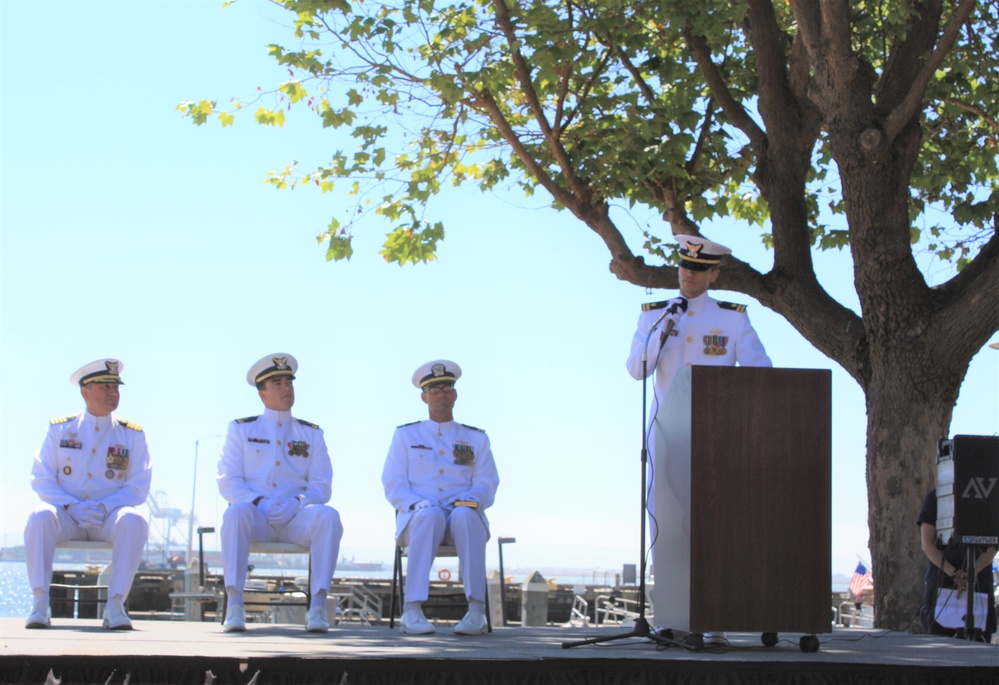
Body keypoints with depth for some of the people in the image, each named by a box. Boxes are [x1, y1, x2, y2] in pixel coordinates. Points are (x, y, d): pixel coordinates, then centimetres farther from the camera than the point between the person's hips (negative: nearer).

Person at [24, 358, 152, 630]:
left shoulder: (132, 434, 7)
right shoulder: (59, 429, 8)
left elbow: (139, 487, 2)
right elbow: (41, 480, 2)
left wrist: (103, 508, -15)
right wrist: (73, 506, -15)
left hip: (109, 518, 0)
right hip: (66, 515, 0)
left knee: (135, 520, -34)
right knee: (40, 517, -34)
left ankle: (115, 604, -32)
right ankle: (40, 604, -32)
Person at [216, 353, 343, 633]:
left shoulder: (312, 434, 17)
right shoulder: (241, 429, 13)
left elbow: (321, 486, 8)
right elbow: (228, 482, 3)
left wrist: (295, 503, -14)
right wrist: (259, 502, -15)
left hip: (296, 519, 1)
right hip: (255, 517, -1)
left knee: (328, 516, -32)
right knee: (236, 512, -37)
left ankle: (318, 607, -35)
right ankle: (234, 607, -39)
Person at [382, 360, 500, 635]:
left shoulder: (476, 438, 17)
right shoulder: (405, 435, 14)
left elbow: (487, 487, 7)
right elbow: (393, 485, 5)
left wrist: (467, 501, -16)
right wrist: (417, 503, -16)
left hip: (464, 515, 1)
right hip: (417, 517, -1)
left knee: (464, 515, -38)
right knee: (430, 515, -39)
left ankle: (476, 610, -43)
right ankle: (412, 610, -45)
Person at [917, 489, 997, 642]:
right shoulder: (935, 497, 4)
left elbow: (992, 546, 4)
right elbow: (927, 544, -1)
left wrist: (973, 572, -14)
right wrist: (954, 573, -13)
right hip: (942, 575, -1)